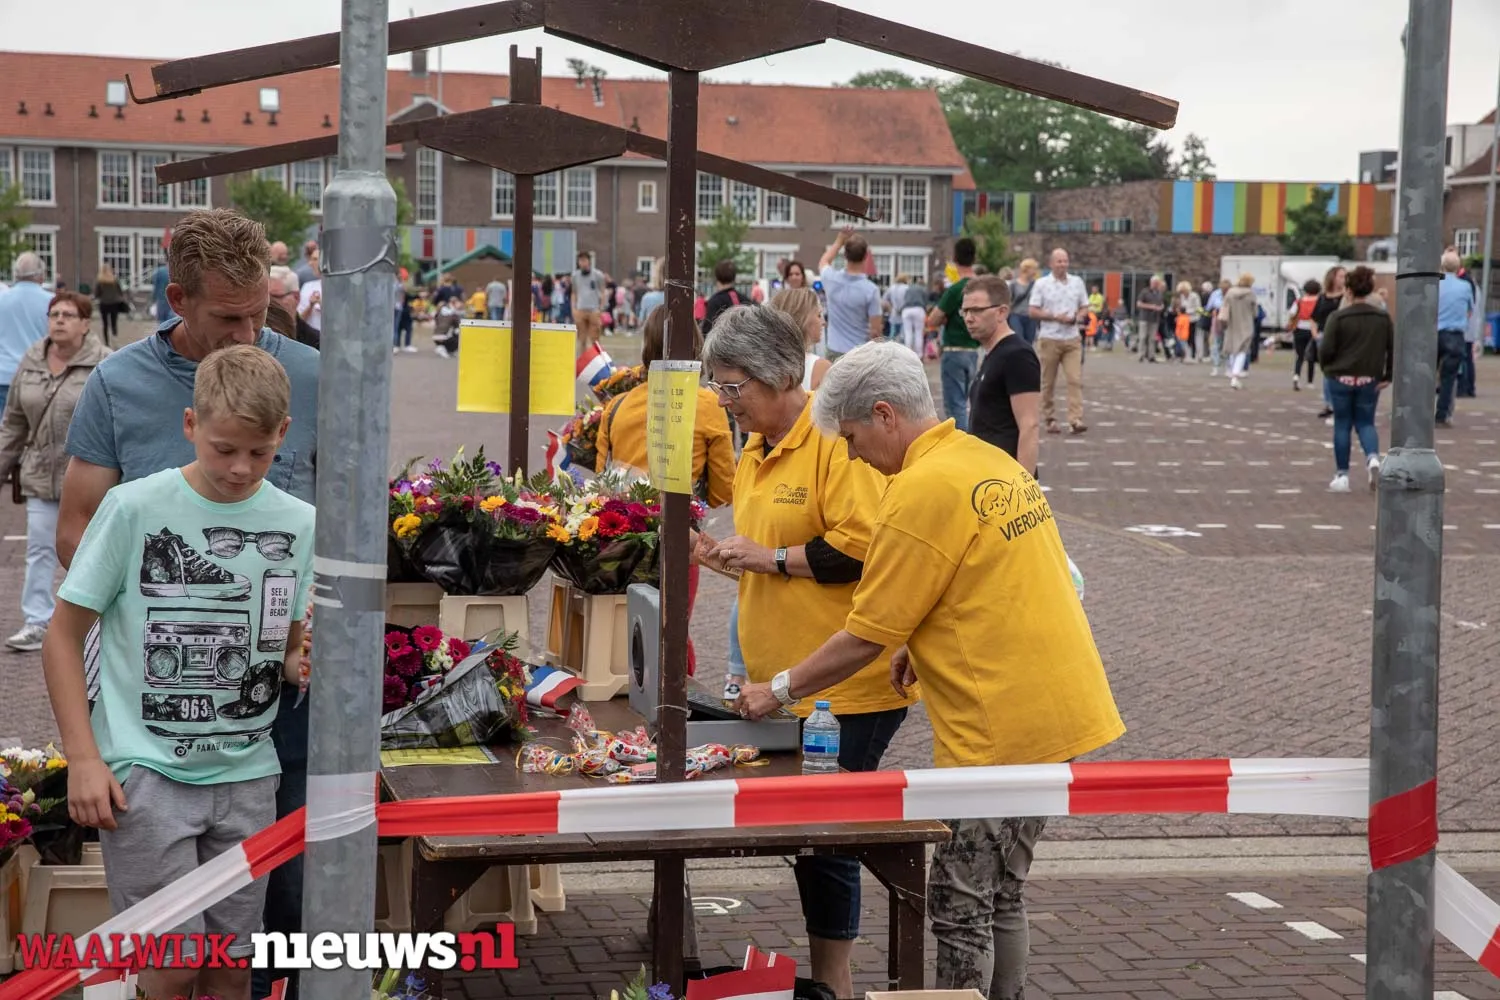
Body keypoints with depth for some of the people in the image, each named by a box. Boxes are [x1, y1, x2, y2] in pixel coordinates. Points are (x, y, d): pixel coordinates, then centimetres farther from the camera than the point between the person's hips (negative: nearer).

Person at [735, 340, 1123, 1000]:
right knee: (1001, 894, 19)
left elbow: (865, 638, -13)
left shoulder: (922, 491, -16)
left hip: (1000, 733, -9)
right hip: (1059, 715, 9)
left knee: (960, 906, 0)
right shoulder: (994, 463, 12)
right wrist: (925, 645, 13)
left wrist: (779, 691, -1)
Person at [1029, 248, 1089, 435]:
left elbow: (1085, 307, 16)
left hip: (1072, 339, 2)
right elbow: (1033, 312, -3)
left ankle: (1075, 420, -13)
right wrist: (1055, 317, -14)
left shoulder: (1077, 282, 10)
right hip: (1049, 339, -2)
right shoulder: (1041, 284, 0)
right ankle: (1049, 419, 15)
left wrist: (1076, 317, -6)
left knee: (1075, 379, -9)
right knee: (1048, 382, 4)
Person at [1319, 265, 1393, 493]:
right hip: (1370, 380, 2)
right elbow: (1393, 348, 0)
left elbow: (1326, 349, -12)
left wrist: (1327, 368, 7)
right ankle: (1373, 457, -15)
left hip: (1341, 378, -2)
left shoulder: (1338, 317, -11)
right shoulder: (1383, 317, 0)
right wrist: (1388, 376, 6)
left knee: (1342, 425, 8)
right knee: (1365, 423, 14)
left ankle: (1342, 476, 9)